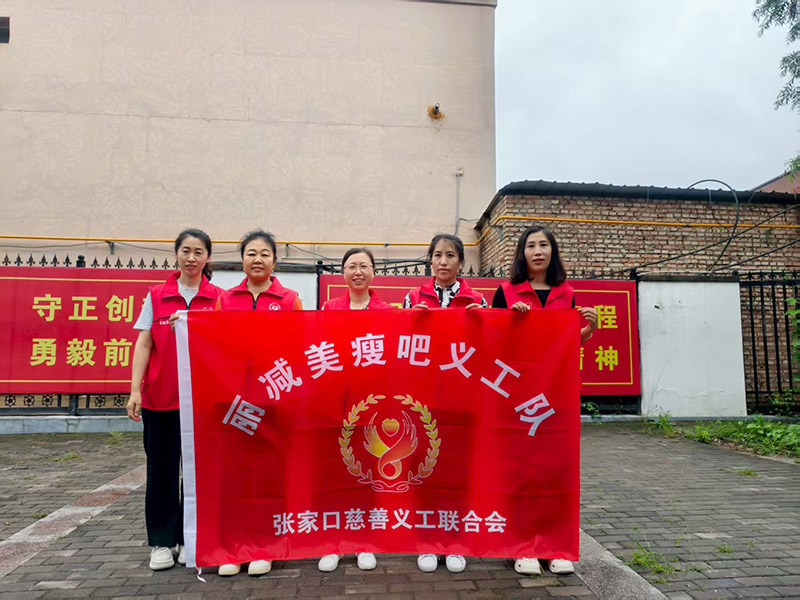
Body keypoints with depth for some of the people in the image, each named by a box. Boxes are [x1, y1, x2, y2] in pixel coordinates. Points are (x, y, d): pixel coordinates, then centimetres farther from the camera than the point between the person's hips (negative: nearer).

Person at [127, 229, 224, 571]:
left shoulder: (218, 299, 1)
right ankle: (161, 541, 22)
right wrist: (135, 389, -5)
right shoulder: (156, 295, 5)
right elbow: (144, 344, 2)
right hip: (159, 398, 1)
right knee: (161, 467, 8)